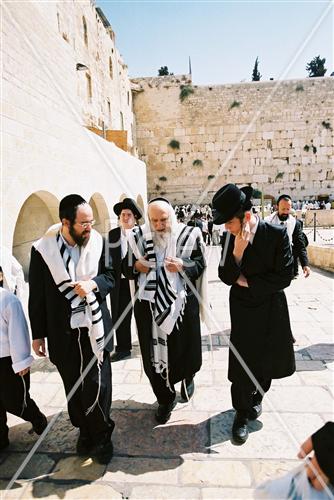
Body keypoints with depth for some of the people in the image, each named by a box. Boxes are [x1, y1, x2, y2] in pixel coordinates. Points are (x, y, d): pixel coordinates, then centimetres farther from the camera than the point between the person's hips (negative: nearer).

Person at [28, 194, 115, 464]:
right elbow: (37, 296, -2)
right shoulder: (43, 250, -11)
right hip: (63, 333, 0)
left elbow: (110, 276, 4)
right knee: (73, 388, 15)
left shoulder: (98, 241, -7)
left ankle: (101, 436, 31)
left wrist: (93, 284, -19)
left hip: (95, 328, 0)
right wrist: (38, 335, 4)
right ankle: (85, 431, 41)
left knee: (98, 385, 5)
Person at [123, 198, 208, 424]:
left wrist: (183, 266, -21)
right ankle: (165, 399, 34)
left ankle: (187, 376, 46)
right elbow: (126, 268, 10)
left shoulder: (189, 235, -4)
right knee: (153, 355, 9)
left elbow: (201, 265, -1)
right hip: (149, 305, 2)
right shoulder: (138, 237, 1)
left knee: (186, 351, 8)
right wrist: (135, 266, -12)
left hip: (182, 304, -1)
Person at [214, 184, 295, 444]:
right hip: (243, 310, 1)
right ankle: (242, 413, 26)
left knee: (267, 360, 17)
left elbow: (284, 277, -18)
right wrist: (237, 251, -27)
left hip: (271, 310, 0)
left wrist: (246, 281, -14)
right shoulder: (229, 237, -10)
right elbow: (226, 277, -11)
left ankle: (257, 396, 47)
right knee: (242, 364, 3)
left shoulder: (277, 234, -18)